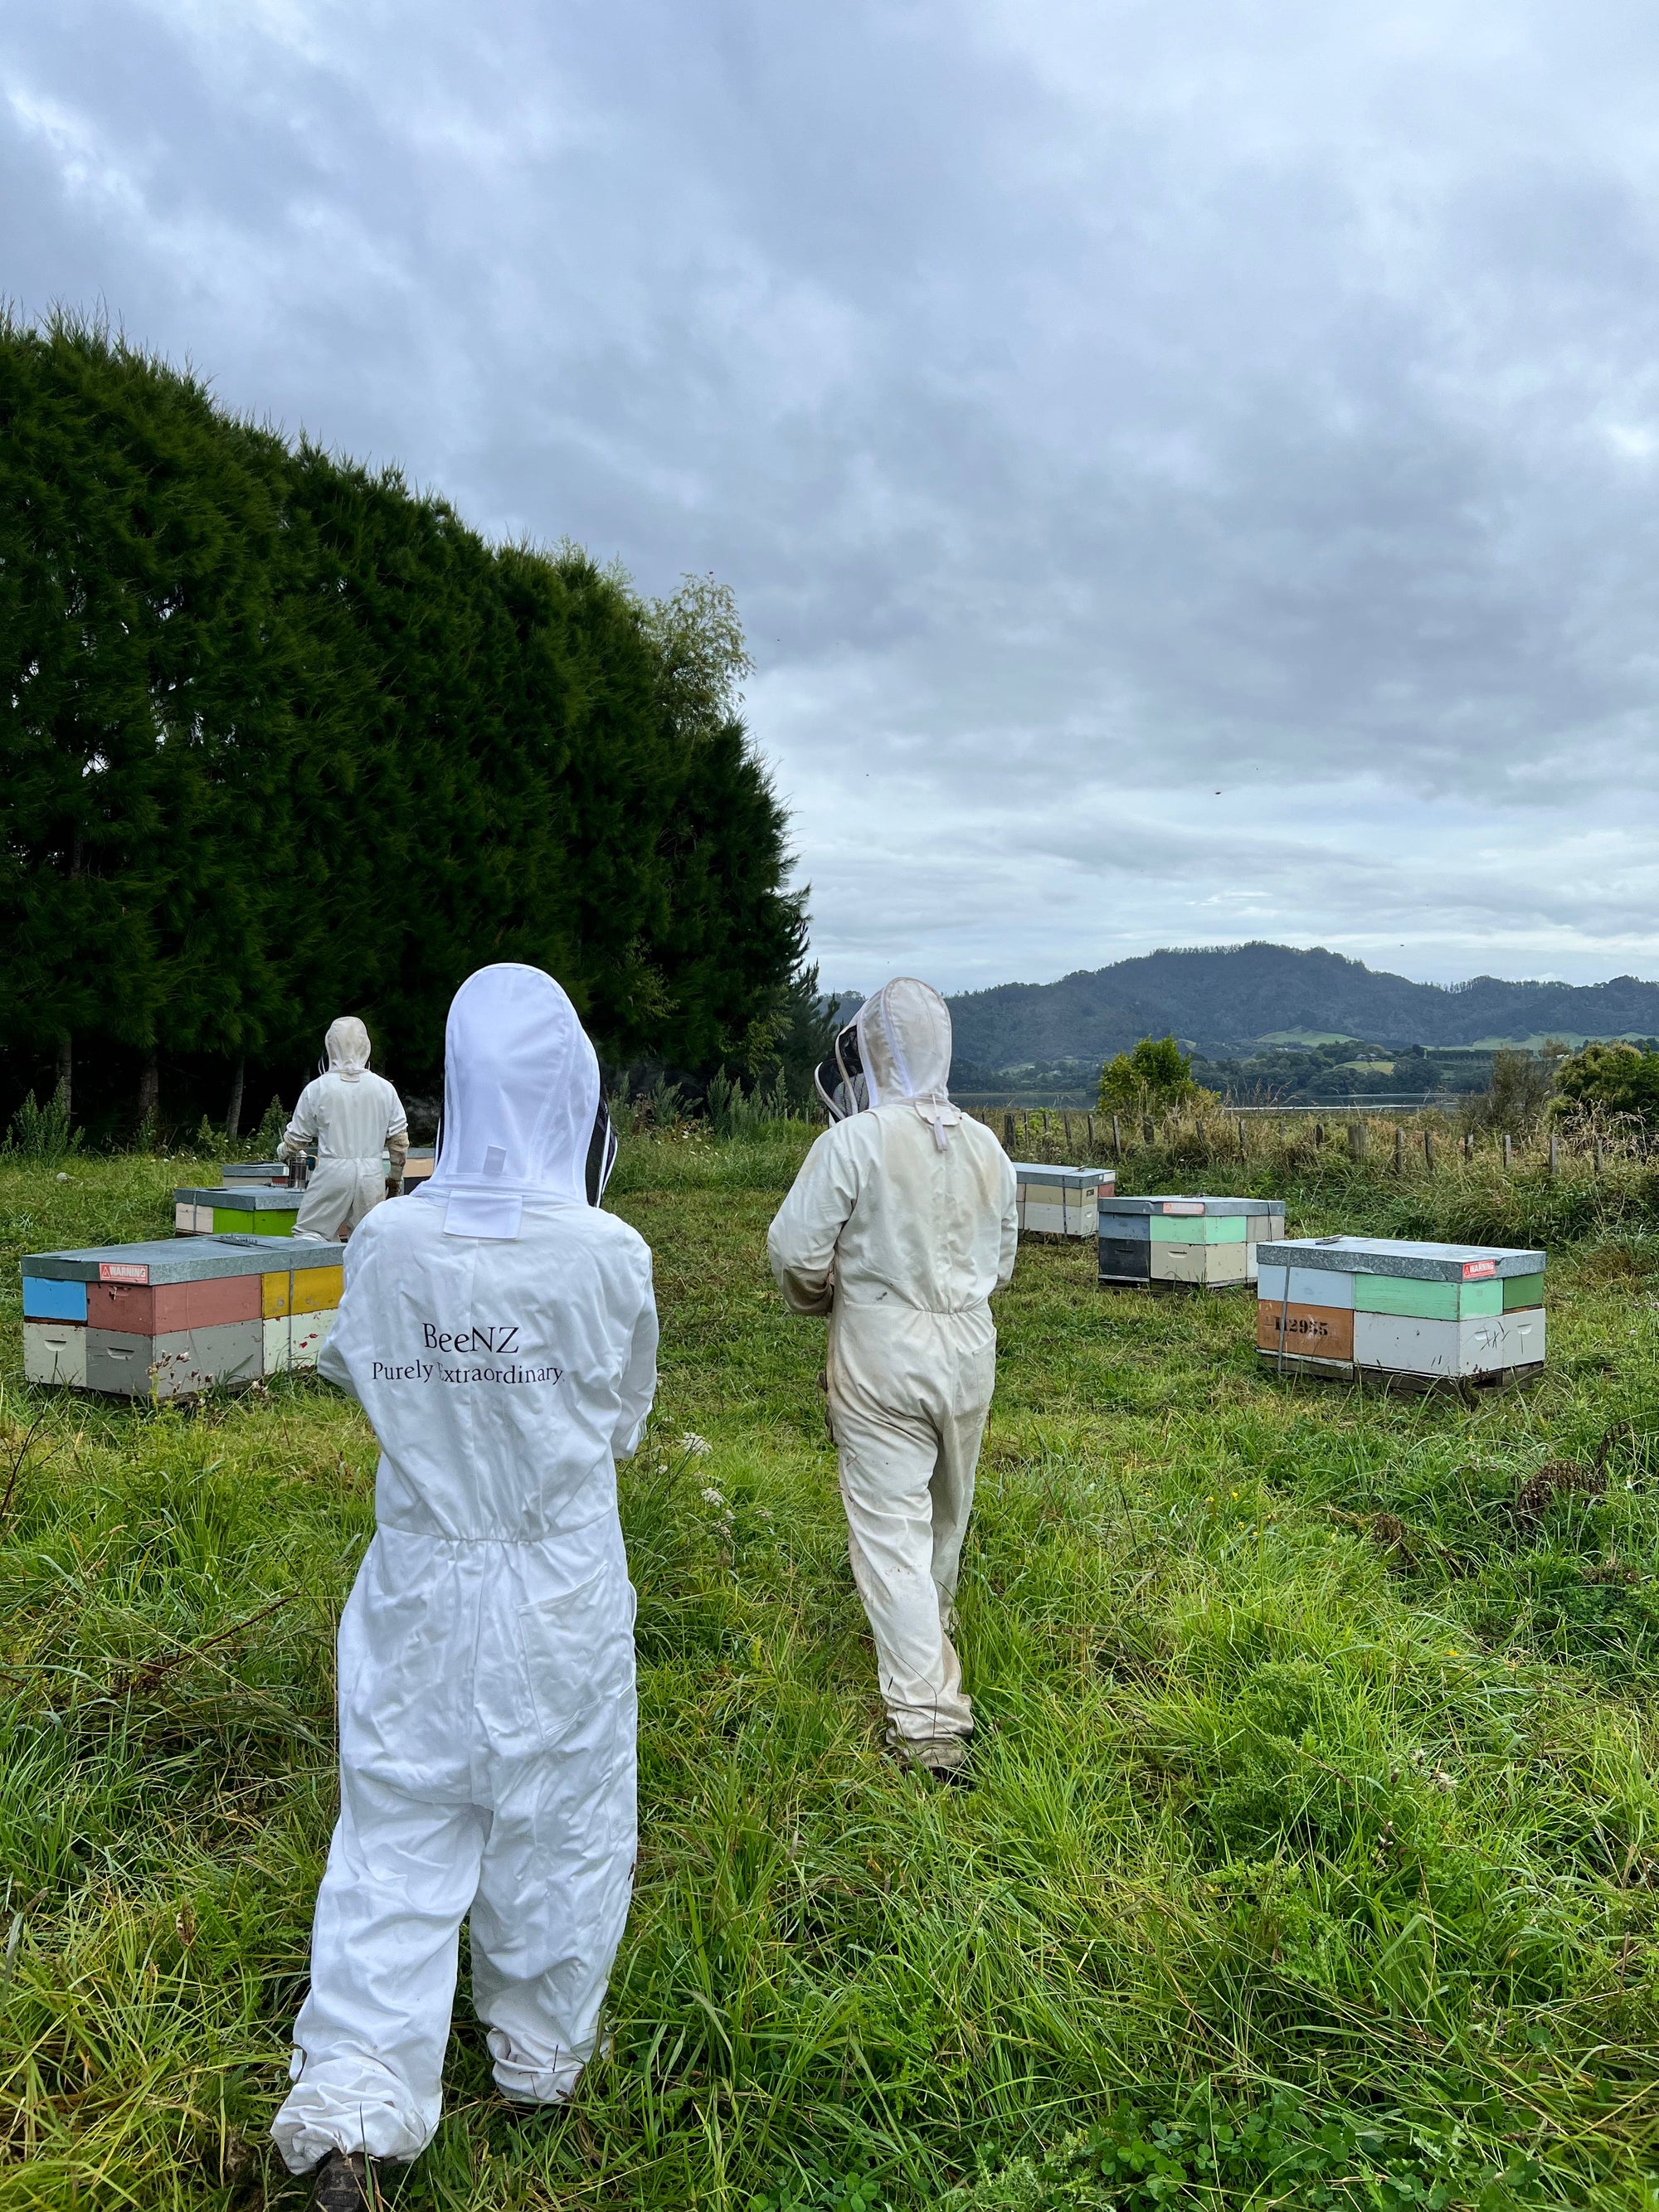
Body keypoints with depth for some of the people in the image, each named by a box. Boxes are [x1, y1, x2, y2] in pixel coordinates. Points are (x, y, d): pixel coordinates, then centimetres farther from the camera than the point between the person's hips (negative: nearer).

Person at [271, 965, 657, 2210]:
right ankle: (543, 2055, 38)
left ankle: (349, 2110, 11)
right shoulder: (610, 1255, -18)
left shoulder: (385, 1244, -13)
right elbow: (626, 1415, -2)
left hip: (420, 1589, 2)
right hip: (560, 1596, -1)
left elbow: (360, 1376, 5)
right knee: (557, 1827, 18)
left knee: (400, 1835, 15)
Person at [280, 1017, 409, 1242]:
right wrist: (395, 1176, 20)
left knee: (308, 1234, 5)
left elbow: (296, 1138, 5)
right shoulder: (384, 1089, 1)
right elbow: (399, 1140, 5)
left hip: (333, 1172, -2)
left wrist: (285, 1151, 28)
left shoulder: (317, 1088, -4)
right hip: (372, 1175, 3)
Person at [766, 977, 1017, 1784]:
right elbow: (1000, 1260, 11)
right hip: (968, 1348, 6)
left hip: (881, 1354, -6)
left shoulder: (852, 1142, -17)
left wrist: (821, 1297, 6)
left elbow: (795, 1250, -14)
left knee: (892, 1528, -1)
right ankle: (930, 1636, 49)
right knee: (947, 1513, 24)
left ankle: (927, 1722, -2)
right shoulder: (985, 1146, 2)